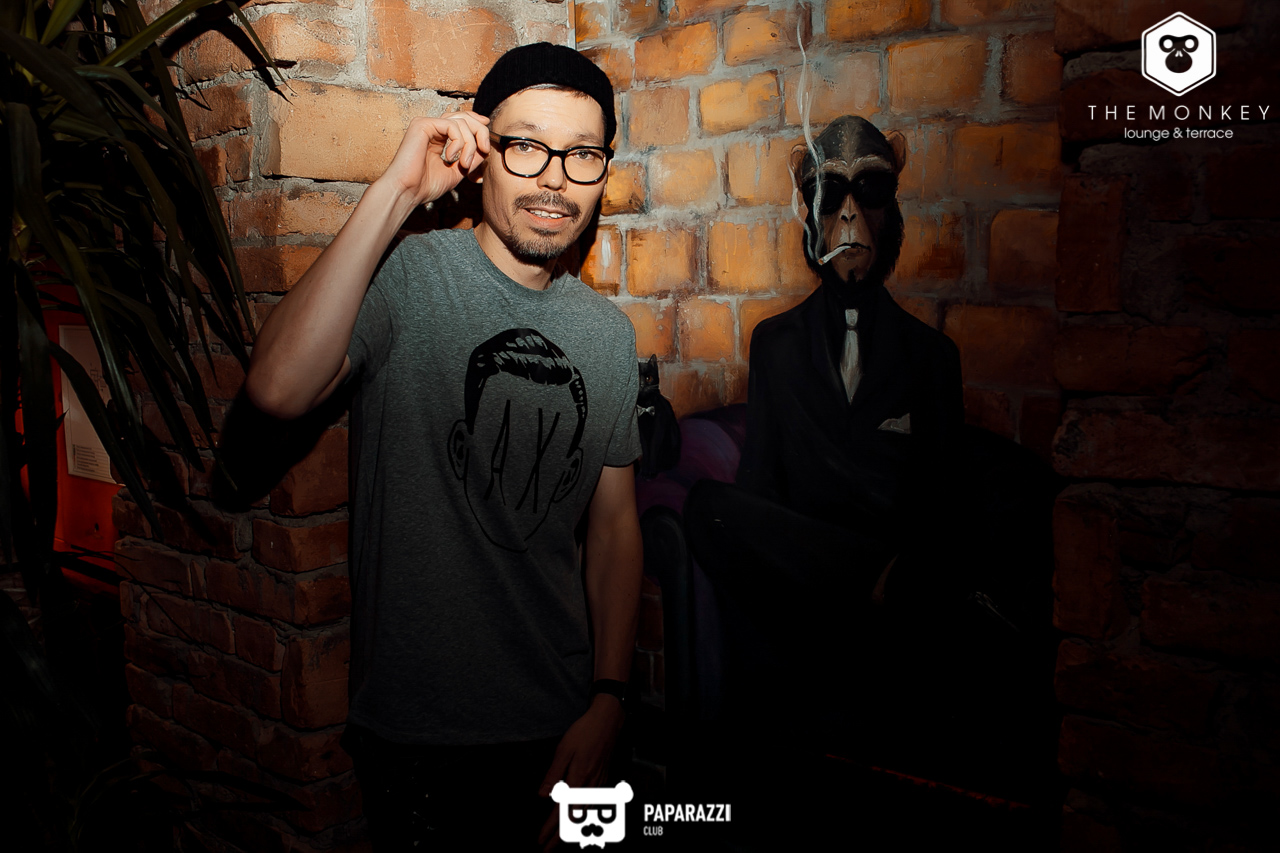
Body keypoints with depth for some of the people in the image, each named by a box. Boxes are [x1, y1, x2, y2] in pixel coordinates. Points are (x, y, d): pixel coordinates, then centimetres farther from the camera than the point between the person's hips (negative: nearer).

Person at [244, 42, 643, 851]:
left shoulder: (607, 332, 2)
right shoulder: (406, 276, -13)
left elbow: (615, 523, 5)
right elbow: (280, 389, -32)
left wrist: (608, 699, -2)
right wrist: (395, 192, -29)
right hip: (414, 722, -4)